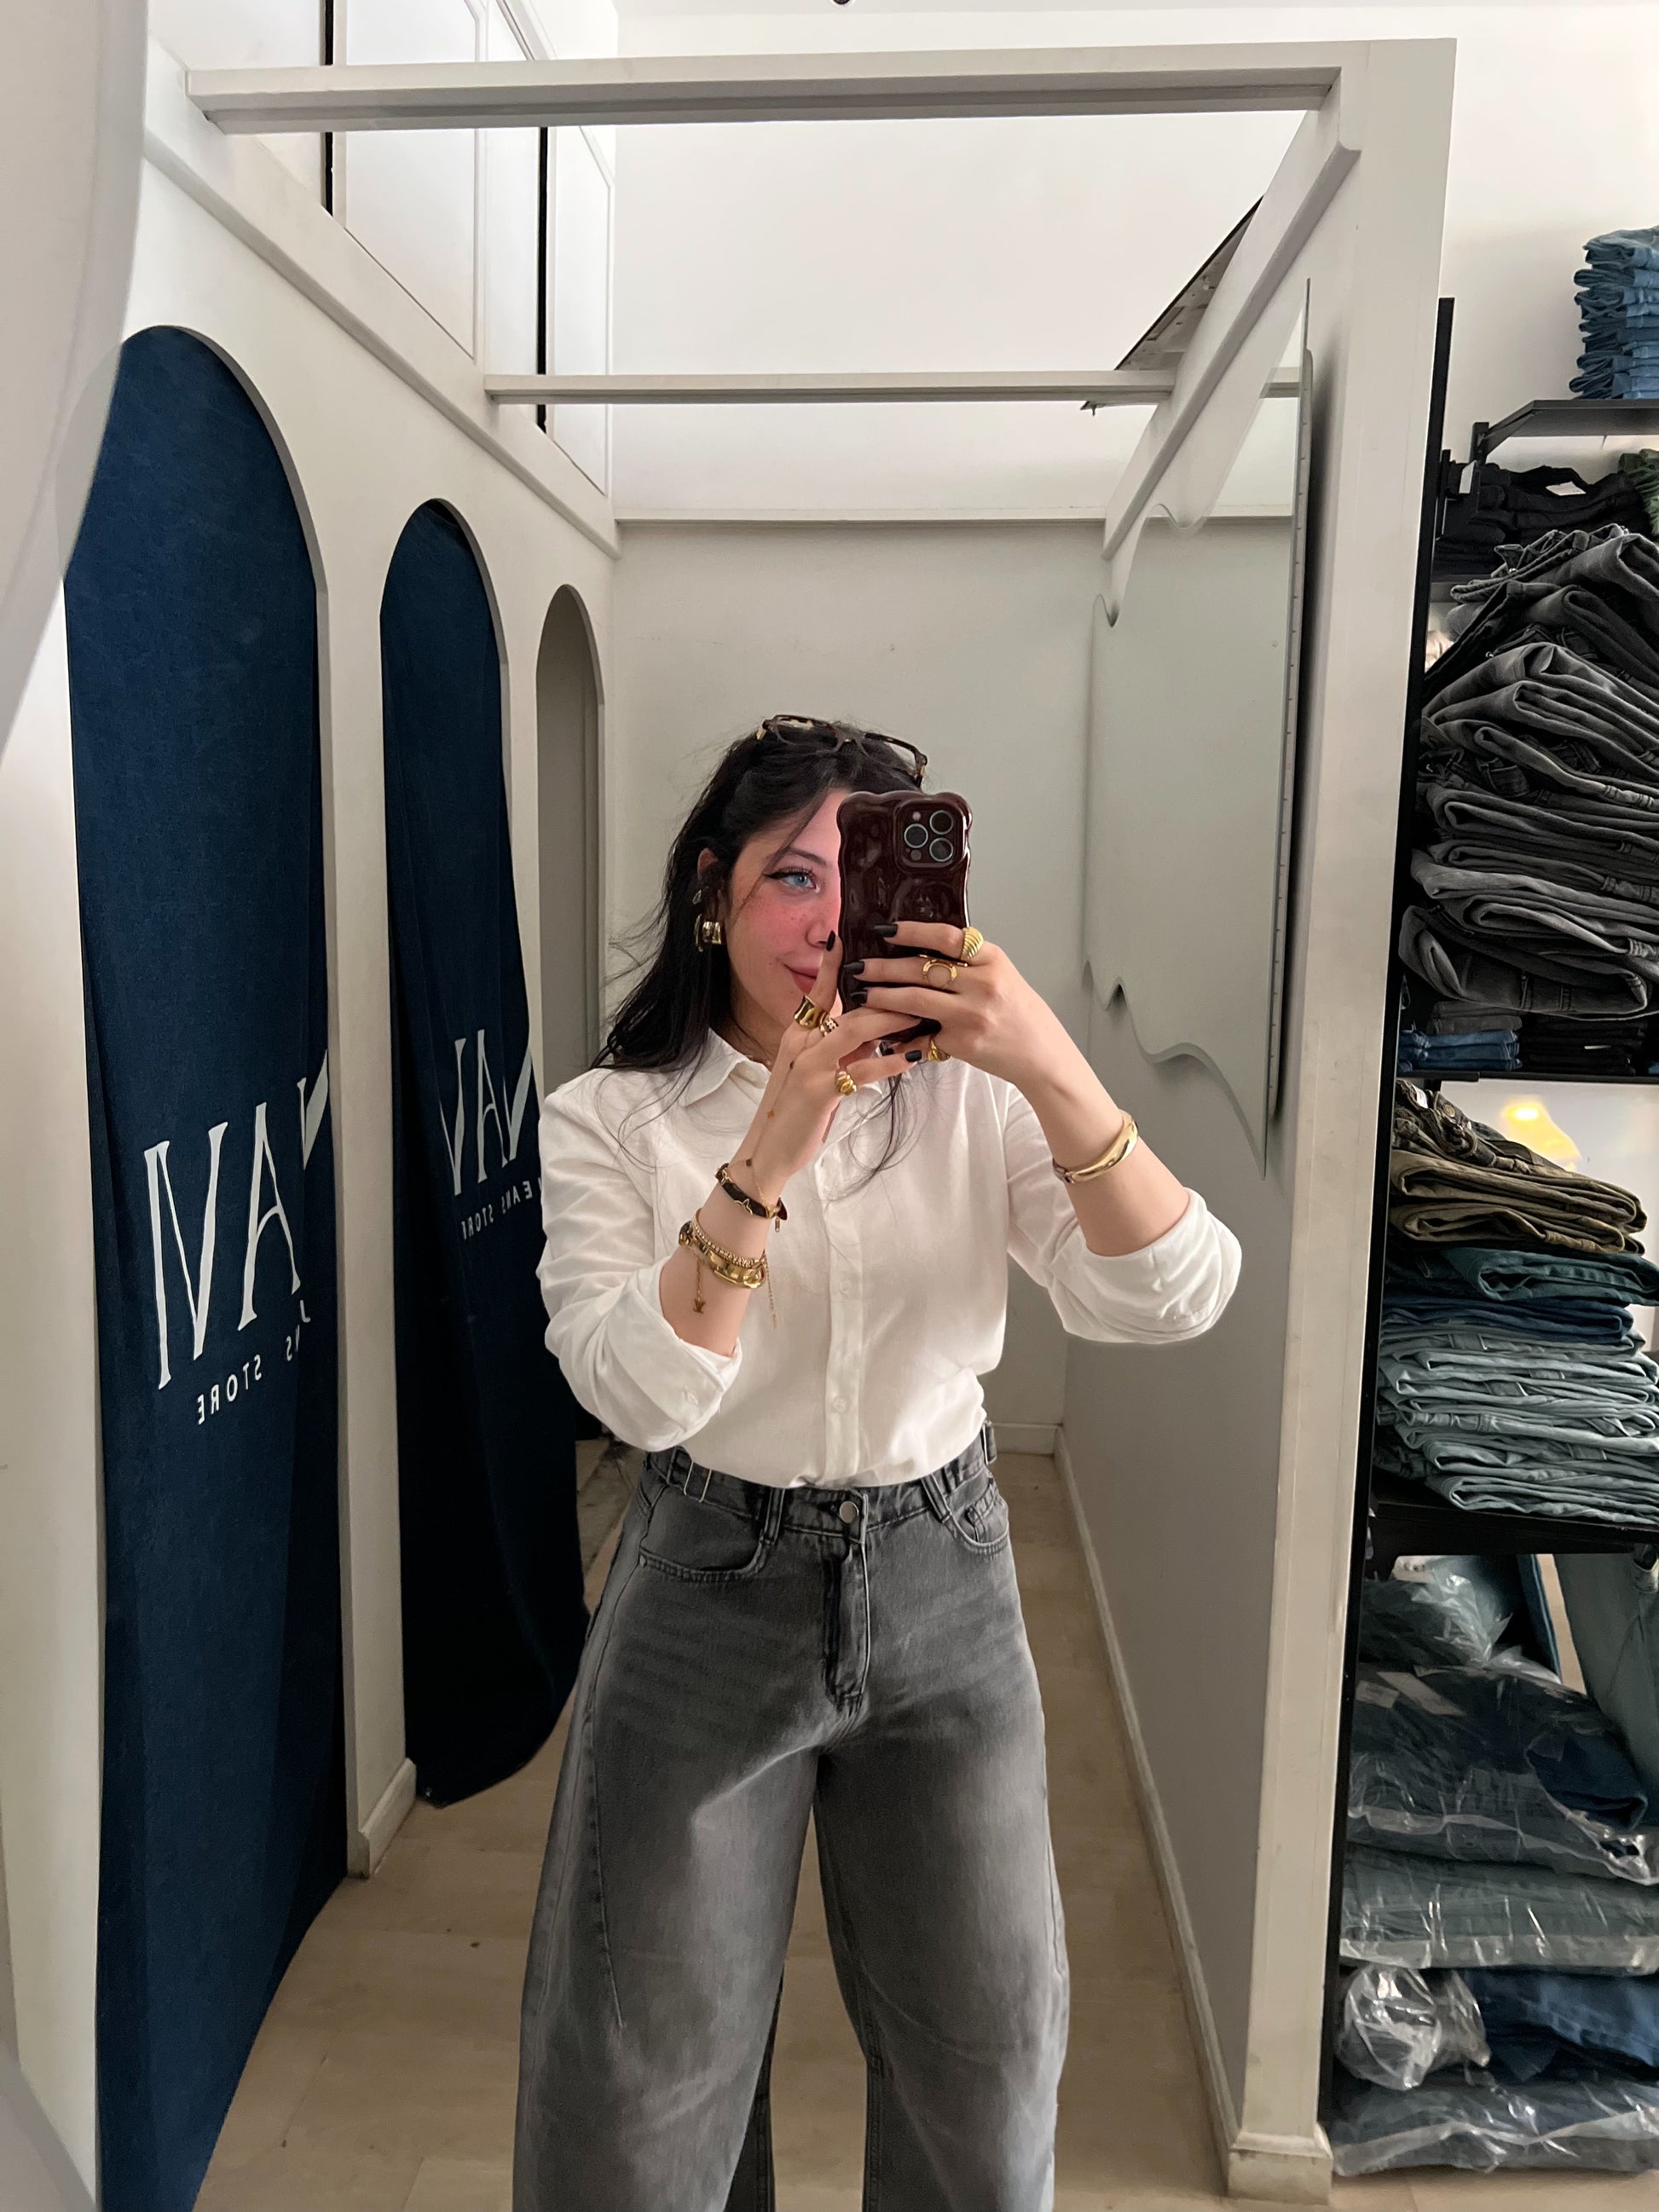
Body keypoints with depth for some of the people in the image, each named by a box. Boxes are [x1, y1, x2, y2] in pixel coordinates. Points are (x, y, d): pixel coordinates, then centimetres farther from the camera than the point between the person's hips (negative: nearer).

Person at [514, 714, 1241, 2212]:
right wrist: (770, 1153, -32)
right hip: (712, 1595, -1)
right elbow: (635, 1394, -22)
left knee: (987, 2057, 18)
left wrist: (1057, 1074, -30)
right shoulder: (609, 1121, -9)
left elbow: (1175, 1302, -16)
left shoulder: (970, 1100, -5)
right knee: (647, 2079, 14)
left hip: (946, 1585, 2)